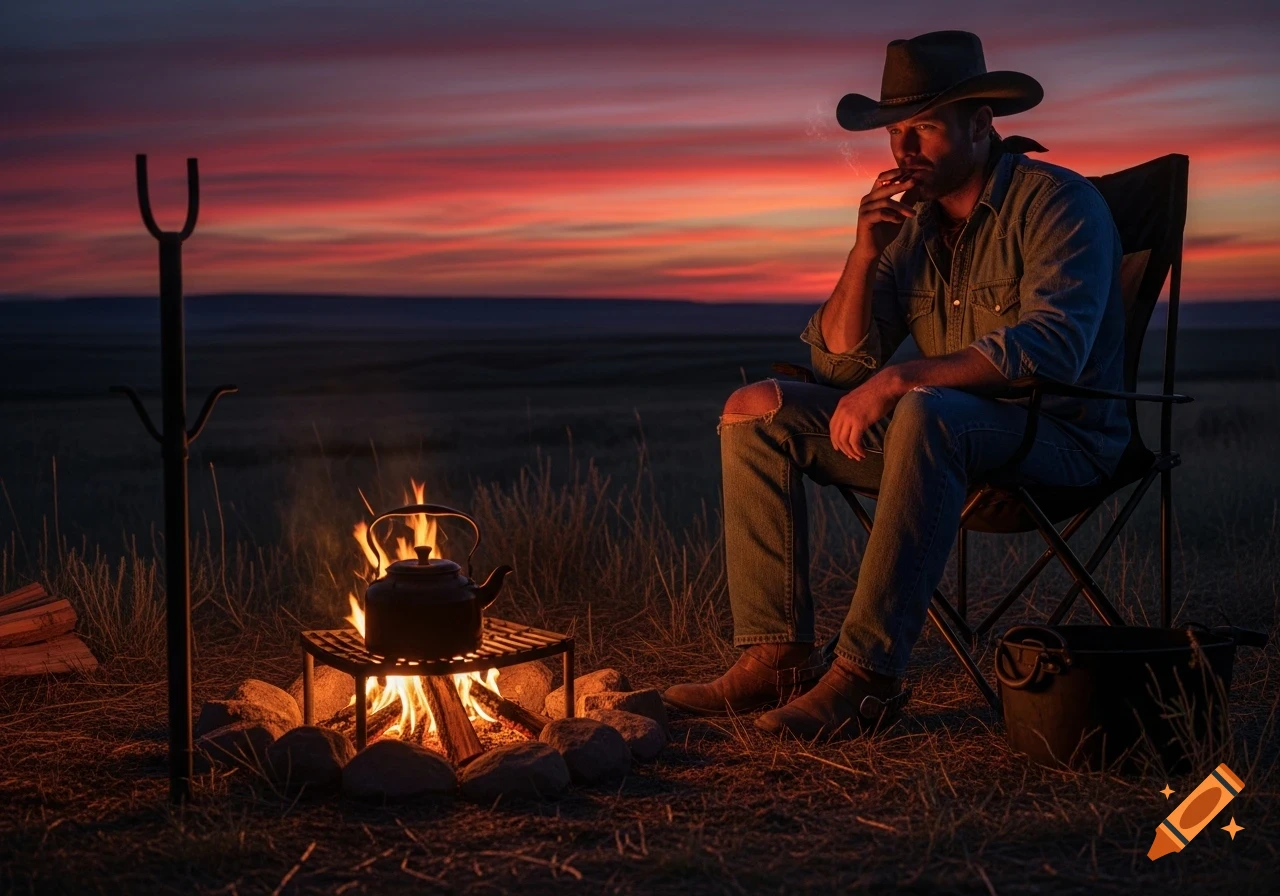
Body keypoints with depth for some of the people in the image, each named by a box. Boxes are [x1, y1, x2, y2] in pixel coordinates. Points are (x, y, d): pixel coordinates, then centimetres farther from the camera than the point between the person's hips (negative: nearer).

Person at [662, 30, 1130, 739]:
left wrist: (900, 377, -31)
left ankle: (866, 677, -35)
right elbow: (839, 361, 6)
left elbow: (1052, 347, -25)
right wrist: (864, 255, -10)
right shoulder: (911, 223, 9)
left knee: (926, 414, -39)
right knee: (756, 410, -7)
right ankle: (778, 658, -15)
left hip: (1061, 435, -7)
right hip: (941, 432, 7)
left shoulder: (1057, 202, -9)